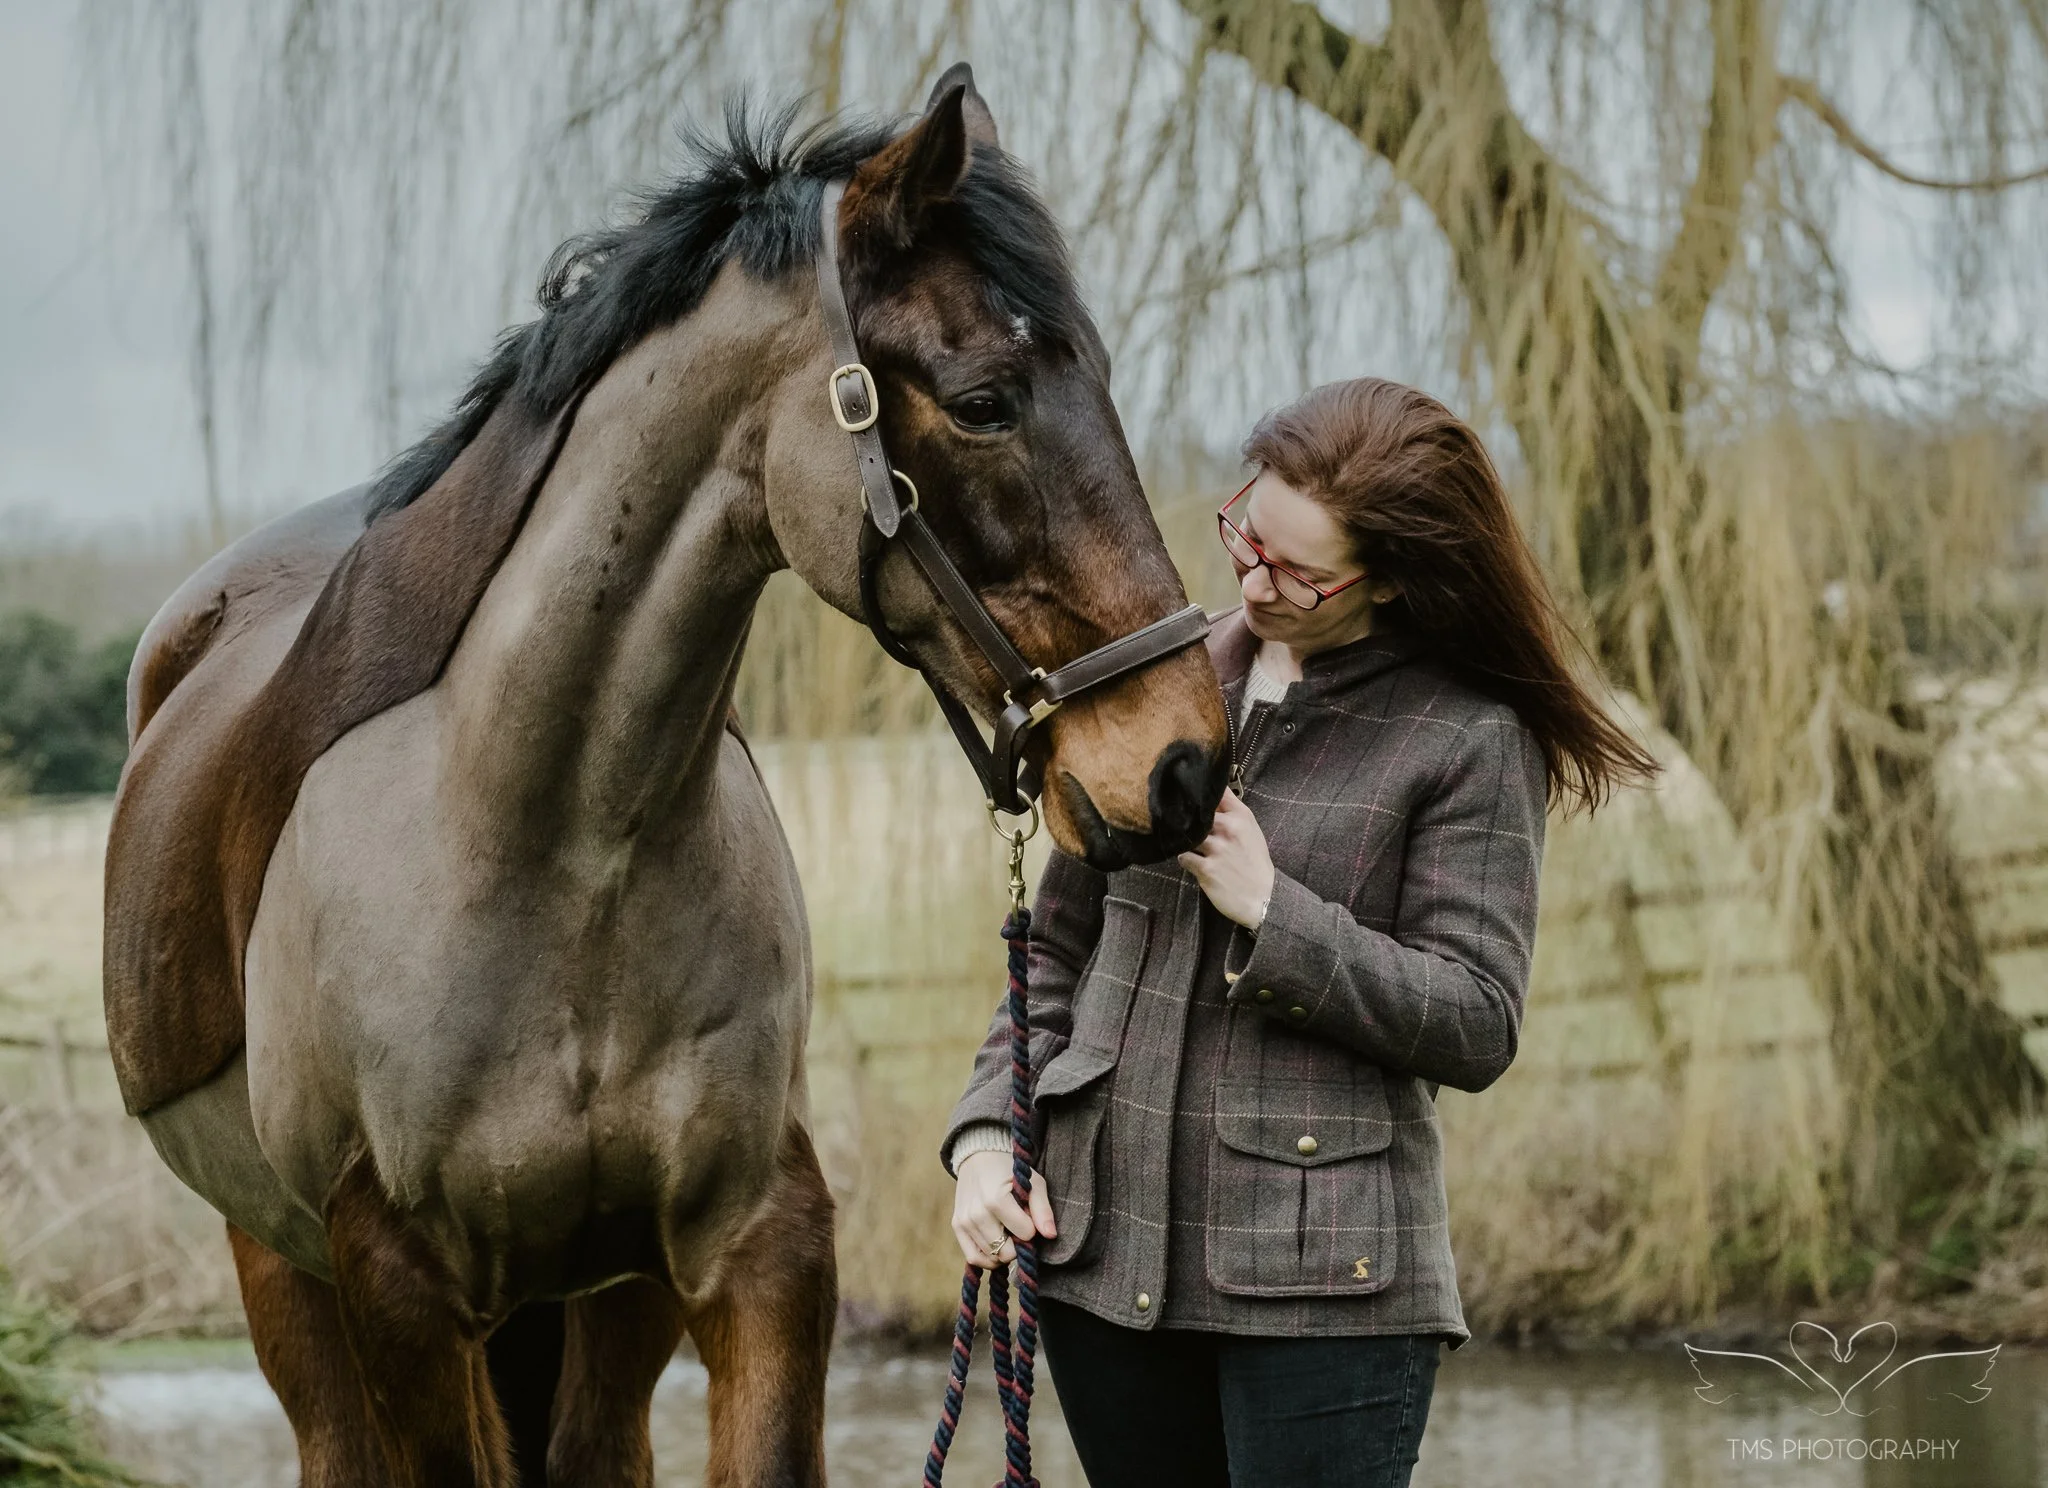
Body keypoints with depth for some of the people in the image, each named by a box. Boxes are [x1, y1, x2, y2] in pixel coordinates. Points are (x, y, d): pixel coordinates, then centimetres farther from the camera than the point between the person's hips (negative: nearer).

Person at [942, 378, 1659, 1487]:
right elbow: (1057, 946, 16)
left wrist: (1270, 911, -18)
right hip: (1100, 1249, 5)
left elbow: (1476, 1028, -11)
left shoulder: (1469, 742, -6)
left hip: (1321, 1274, -5)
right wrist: (987, 1135, 3)